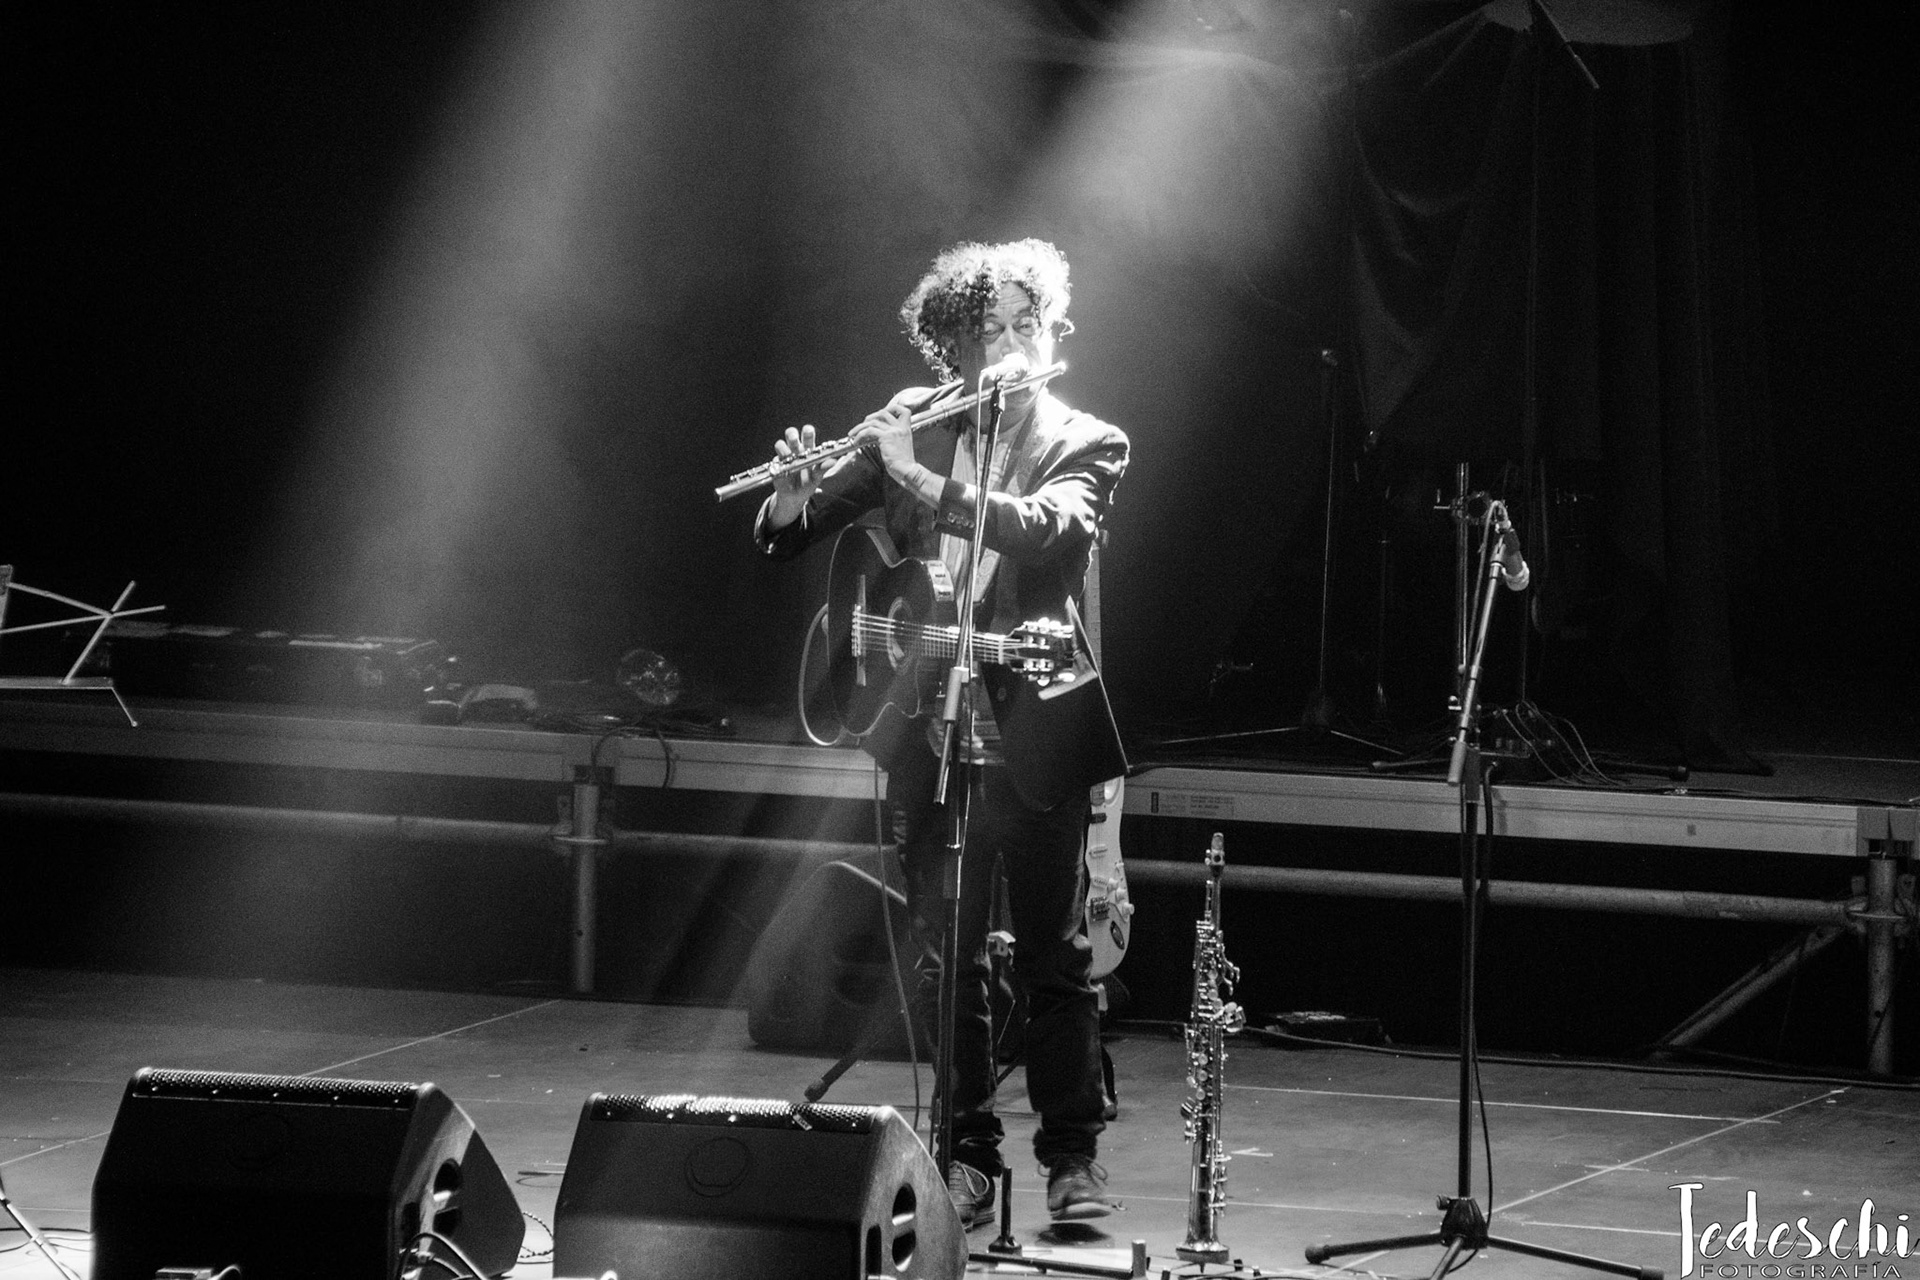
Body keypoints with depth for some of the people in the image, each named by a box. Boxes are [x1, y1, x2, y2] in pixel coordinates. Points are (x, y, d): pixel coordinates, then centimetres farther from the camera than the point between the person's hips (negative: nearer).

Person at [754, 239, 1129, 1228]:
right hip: (930, 734, 2)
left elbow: (1048, 531, -20)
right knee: (944, 958, 4)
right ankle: (966, 1154, 12)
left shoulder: (1085, 445, 1)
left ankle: (1073, 1156, 13)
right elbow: (785, 540, 7)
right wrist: (797, 492, -16)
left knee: (1055, 954, 4)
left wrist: (924, 482, -25)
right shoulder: (911, 426, 7)